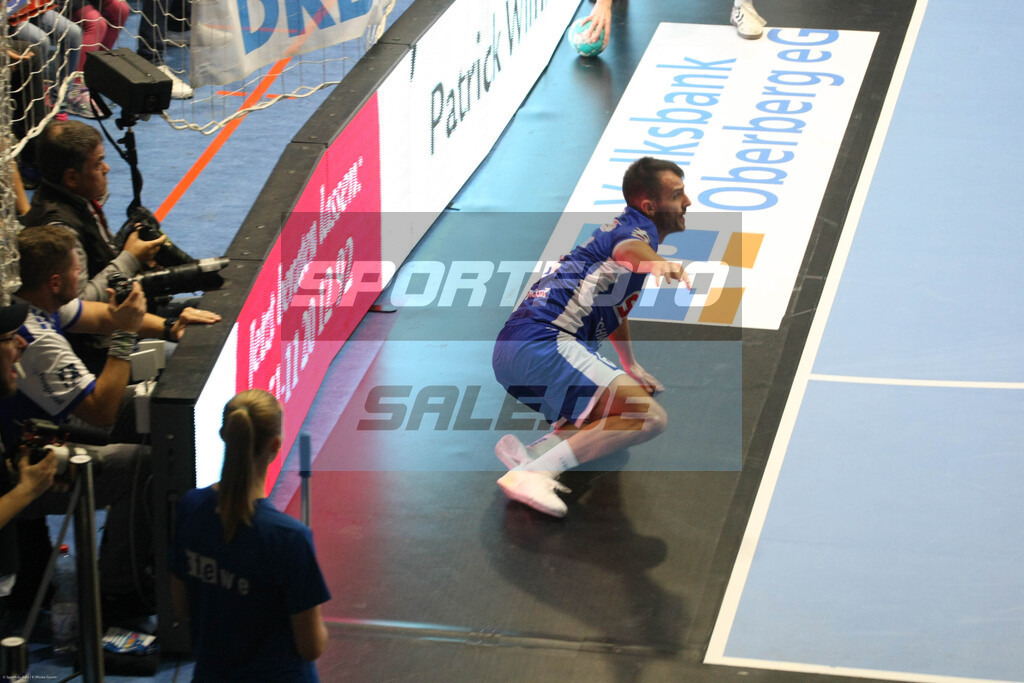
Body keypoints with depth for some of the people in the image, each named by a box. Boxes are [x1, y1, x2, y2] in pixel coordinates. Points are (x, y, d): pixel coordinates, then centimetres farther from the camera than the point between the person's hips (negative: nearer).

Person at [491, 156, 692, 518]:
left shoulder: (629, 227, 29)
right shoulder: (639, 226, -2)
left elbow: (613, 306, 47)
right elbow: (627, 248, -30)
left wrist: (631, 368, 62)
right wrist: (656, 263, -53)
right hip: (542, 342, -10)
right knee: (650, 417, -19)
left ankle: (531, 454, -3)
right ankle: (530, 474, -29)